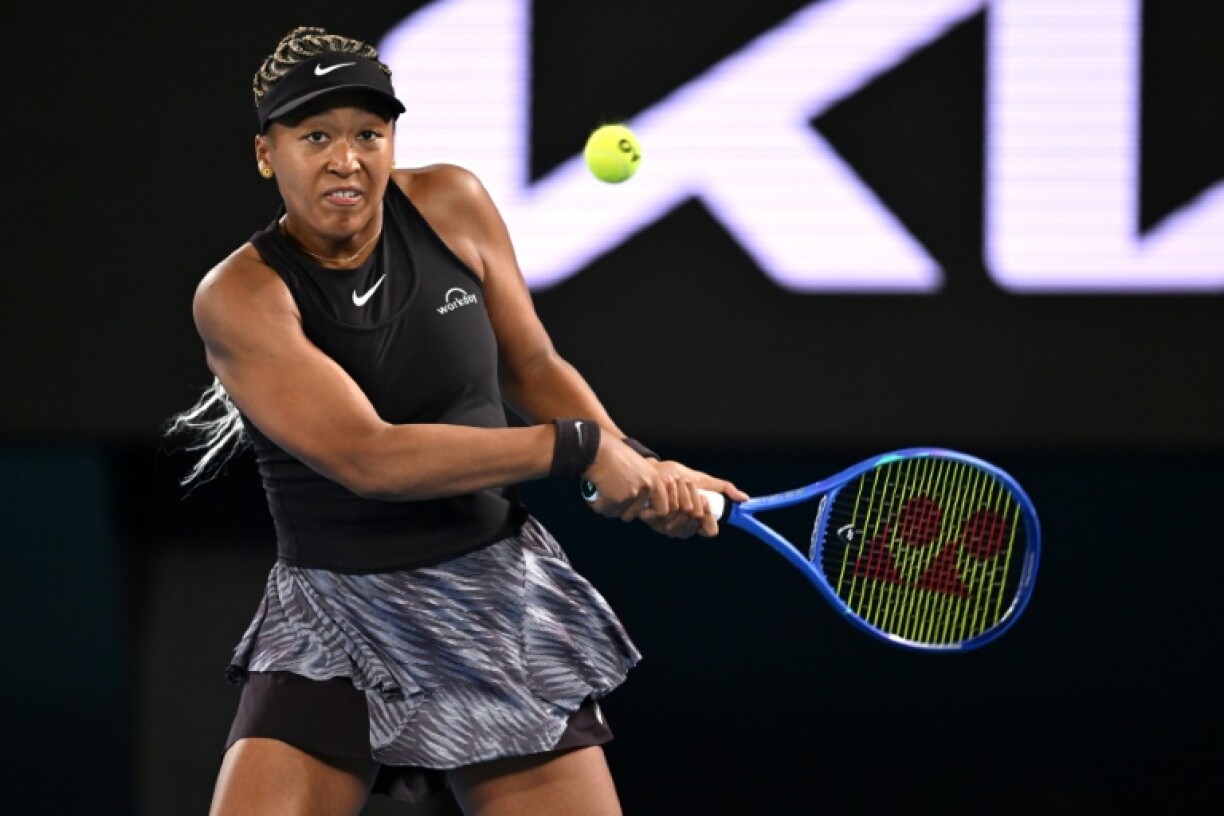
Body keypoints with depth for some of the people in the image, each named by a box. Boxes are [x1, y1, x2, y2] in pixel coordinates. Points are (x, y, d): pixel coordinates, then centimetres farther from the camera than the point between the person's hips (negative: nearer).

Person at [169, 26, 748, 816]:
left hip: (502, 595, 3)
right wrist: (577, 447, -22)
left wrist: (638, 465, -5)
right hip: (335, 624, -3)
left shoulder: (451, 204, -2)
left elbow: (532, 366, 11)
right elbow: (366, 457, -23)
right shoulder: (238, 296, -15)